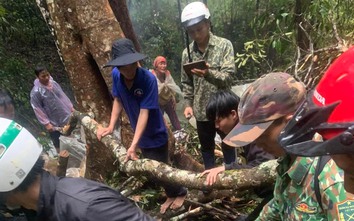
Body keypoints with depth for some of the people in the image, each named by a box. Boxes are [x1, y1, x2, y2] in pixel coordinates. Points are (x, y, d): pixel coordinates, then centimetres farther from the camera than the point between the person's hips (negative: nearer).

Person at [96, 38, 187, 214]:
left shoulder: (148, 79, -30)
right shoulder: (115, 74, -13)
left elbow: (144, 112, -32)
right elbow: (118, 100, -1)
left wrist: (133, 144, -37)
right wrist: (111, 126, -11)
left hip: (155, 134, -6)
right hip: (140, 134, 6)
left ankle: (180, 192, 40)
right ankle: (171, 195, 46)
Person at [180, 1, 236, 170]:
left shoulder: (224, 45, -10)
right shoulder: (187, 52, 1)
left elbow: (228, 77, -19)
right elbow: (186, 82, 8)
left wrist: (208, 73, -36)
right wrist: (188, 104, -2)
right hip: (201, 111, 3)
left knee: (228, 146, 16)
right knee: (206, 148, 19)